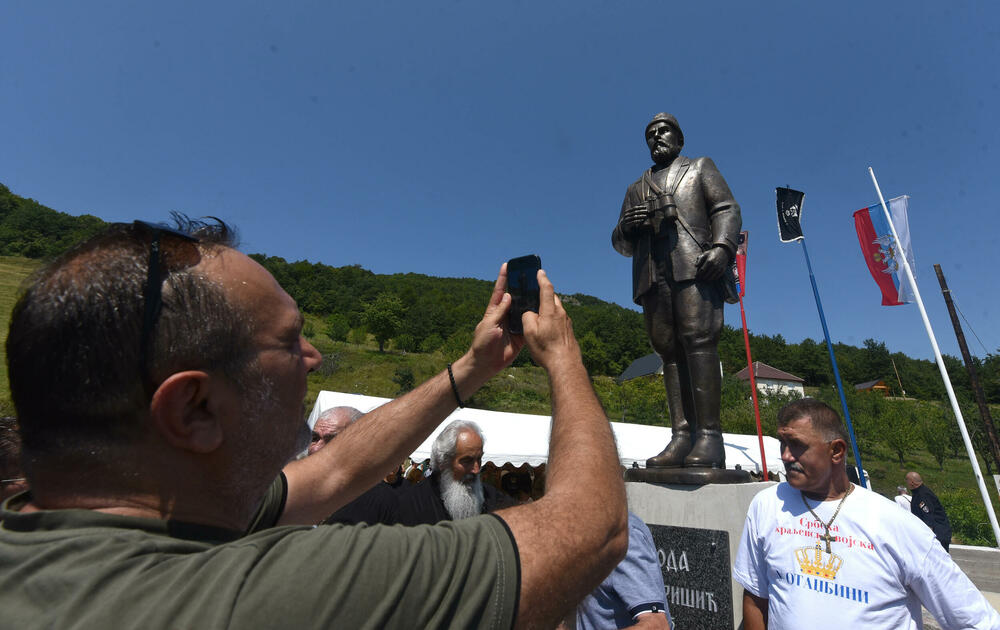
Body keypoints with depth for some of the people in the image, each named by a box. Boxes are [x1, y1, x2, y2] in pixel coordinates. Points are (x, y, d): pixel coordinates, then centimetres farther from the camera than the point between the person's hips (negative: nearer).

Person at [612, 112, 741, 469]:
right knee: (669, 349, -5)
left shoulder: (700, 168, 25)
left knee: (699, 340, -18)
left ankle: (709, 437, -19)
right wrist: (625, 227, 0)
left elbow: (727, 209, 9)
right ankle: (682, 436, -8)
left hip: (695, 266, -3)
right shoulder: (636, 189, 31)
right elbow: (623, 246, 24)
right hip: (652, 275, 3)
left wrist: (722, 247, -11)